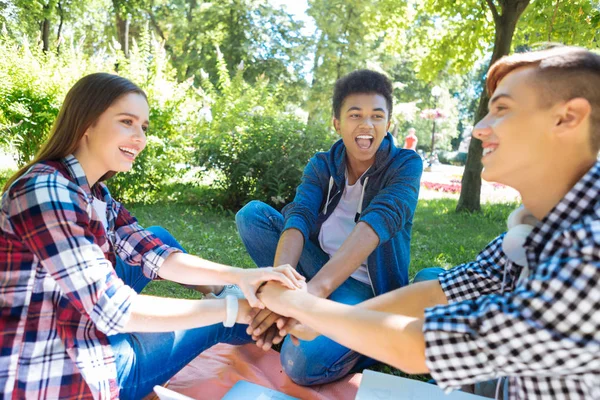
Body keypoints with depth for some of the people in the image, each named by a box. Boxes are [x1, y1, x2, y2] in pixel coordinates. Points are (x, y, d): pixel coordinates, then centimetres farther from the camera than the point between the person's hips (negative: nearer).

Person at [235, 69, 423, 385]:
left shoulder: (406, 164, -13)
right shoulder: (322, 165, -2)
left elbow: (378, 221, -32)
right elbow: (298, 218, -19)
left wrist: (315, 288, -47)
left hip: (367, 287, -4)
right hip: (319, 268, 5)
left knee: (302, 362, -32)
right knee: (251, 214, -11)